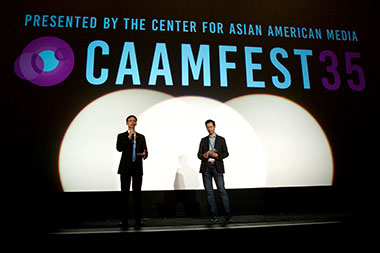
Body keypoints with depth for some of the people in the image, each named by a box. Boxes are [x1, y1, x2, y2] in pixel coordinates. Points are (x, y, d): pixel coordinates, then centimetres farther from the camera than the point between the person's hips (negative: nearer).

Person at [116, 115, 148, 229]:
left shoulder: (141, 137, 15)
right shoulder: (121, 136, 10)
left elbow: (145, 152, 12)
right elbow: (119, 148, -8)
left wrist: (144, 154, -11)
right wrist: (129, 137, -10)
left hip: (137, 168, 1)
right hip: (125, 168, -1)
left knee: (137, 193, 1)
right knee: (125, 193, 2)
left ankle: (138, 220, 6)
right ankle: (124, 220, 9)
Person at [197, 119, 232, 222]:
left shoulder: (221, 139, 10)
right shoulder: (204, 140, 15)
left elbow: (226, 153, 5)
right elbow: (199, 154, 11)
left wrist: (217, 155, -13)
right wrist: (203, 156, -11)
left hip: (217, 167, -2)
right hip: (206, 168, 2)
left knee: (222, 190, -8)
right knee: (209, 192, 3)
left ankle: (228, 215, -3)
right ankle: (213, 215, 10)